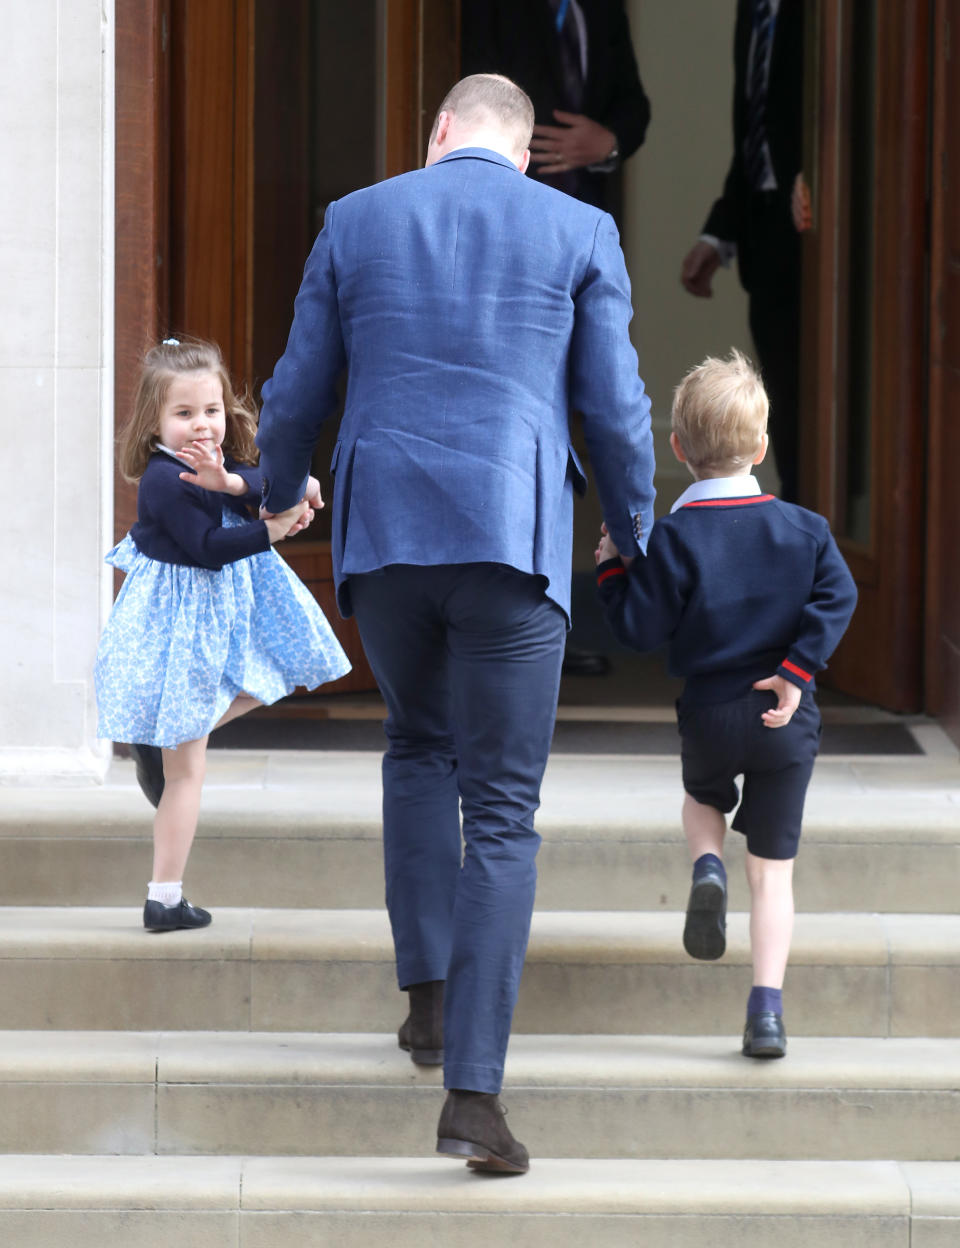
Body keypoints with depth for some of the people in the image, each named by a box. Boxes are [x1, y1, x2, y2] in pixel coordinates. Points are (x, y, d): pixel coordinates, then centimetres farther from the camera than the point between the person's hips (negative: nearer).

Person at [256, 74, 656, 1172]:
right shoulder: (579, 234, 4)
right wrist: (634, 535, 20)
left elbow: (296, 394, 11)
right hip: (513, 541, -2)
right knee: (502, 811, 1)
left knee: (418, 745, 28)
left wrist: (276, 497, 31)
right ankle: (471, 1091, -9)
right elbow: (615, 411, 3)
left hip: (382, 534, 2)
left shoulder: (355, 222, 7)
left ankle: (429, 993, 19)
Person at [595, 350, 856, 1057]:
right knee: (774, 869, 6)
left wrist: (613, 570, 4)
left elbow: (642, 630, -10)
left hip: (709, 715, -1)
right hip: (787, 721, 1)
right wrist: (797, 671, -10)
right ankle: (767, 1008, -5)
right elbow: (838, 596, -8)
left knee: (703, 795, 33)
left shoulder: (675, 537, -10)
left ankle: (708, 866, 0)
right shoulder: (803, 528, -1)